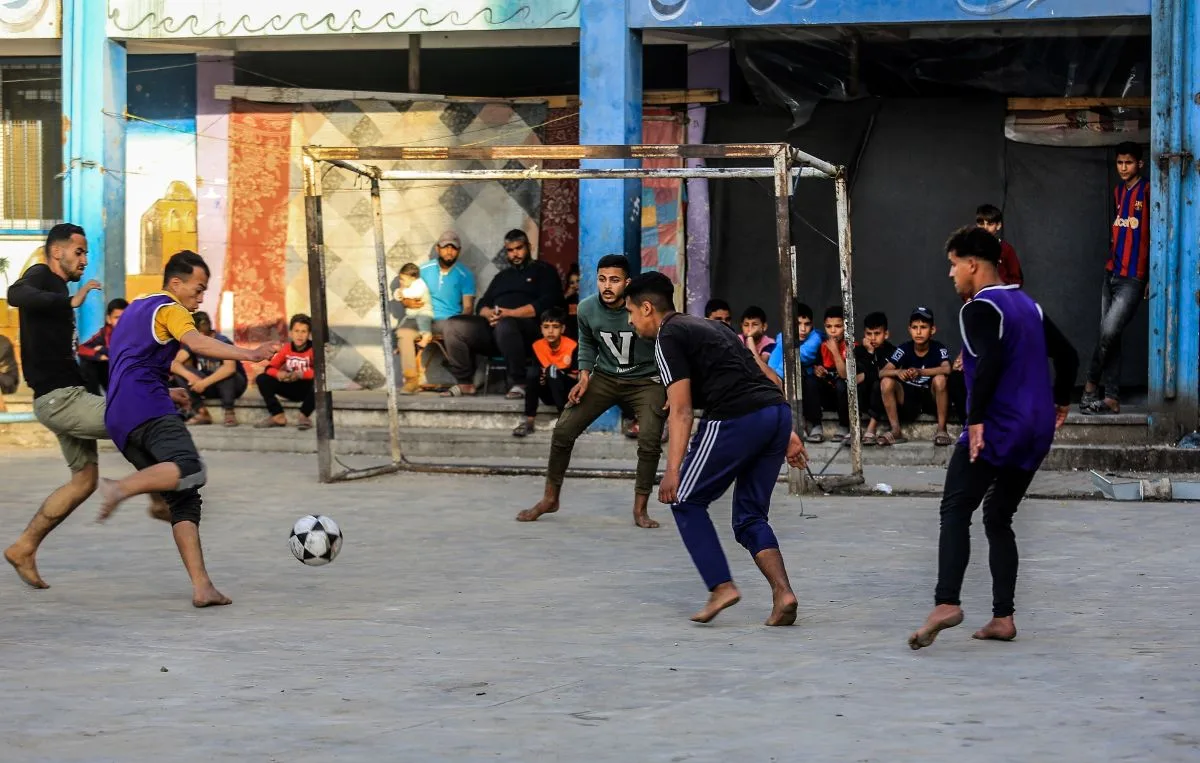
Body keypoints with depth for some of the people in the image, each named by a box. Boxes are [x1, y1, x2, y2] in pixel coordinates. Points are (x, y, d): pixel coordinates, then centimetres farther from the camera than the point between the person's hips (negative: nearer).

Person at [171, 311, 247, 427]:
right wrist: (189, 375, -40)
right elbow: (174, 364, -20)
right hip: (210, 386, 5)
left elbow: (230, 367, -44)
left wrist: (205, 382, -46)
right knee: (180, 371, -18)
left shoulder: (223, 342, -26)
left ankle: (229, 412, -19)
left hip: (234, 384, -5)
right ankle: (202, 412, -14)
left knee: (225, 372, -39)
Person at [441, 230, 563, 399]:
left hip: (529, 328, -6)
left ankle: (519, 384, -29)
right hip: (494, 326, 6)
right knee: (453, 326, -14)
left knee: (504, 325, -42)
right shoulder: (502, 276, 31)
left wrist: (510, 313, -16)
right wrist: (489, 314, -5)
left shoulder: (544, 270, 11)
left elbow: (546, 304, -6)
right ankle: (465, 383, -11)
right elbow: (483, 304, 22)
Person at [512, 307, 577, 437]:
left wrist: (557, 375, -25)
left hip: (567, 392, -4)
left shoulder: (572, 346, -15)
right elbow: (537, 375, 4)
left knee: (553, 370, -31)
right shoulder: (537, 346, -4)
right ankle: (528, 421, -24)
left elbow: (575, 377, -11)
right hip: (548, 394, 4)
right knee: (533, 371, -24)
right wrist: (543, 378, -19)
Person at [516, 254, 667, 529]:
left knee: (650, 441, -22)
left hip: (645, 381, -3)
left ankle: (640, 508, -2)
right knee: (563, 431, -5)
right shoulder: (587, 309, -12)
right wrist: (584, 377, -2)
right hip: (605, 378, 3)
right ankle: (550, 498, 13)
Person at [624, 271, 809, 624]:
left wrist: (672, 470, -11)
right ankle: (783, 594, -2)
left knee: (686, 502, 10)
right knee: (750, 517, 16)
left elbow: (681, 411, -8)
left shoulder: (668, 339, 3)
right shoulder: (709, 326, 28)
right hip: (778, 411, 8)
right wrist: (787, 435, 24)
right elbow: (763, 375, 24)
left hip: (736, 419, -8)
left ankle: (721, 586, 0)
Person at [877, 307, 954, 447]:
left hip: (932, 398, -2)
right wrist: (898, 372, -40)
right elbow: (882, 373, -17)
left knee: (940, 379, -33)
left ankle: (942, 430, -22)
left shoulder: (939, 349, -13)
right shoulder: (904, 349, -8)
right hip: (910, 398, 2)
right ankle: (896, 431, -16)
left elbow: (946, 369, -33)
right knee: (886, 382, -23)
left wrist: (920, 372, -47)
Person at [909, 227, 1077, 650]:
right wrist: (1060, 401, 35)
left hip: (996, 428, -8)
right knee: (999, 520, 14)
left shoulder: (979, 309, -8)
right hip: (1037, 430, 8)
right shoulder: (1029, 306, 17)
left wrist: (976, 418, -23)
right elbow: (1067, 355, 22)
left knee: (955, 511, -8)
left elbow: (991, 361, -24)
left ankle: (946, 602, -25)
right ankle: (1003, 617, 6)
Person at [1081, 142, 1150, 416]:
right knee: (1108, 335, 5)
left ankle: (1091, 384, 7)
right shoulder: (1118, 191, 13)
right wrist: (1111, 262, 17)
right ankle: (1111, 397, 9)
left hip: (1134, 278, -7)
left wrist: (1154, 277, -13)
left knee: (1109, 332, -13)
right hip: (1112, 273, 7)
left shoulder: (1147, 191, -9)